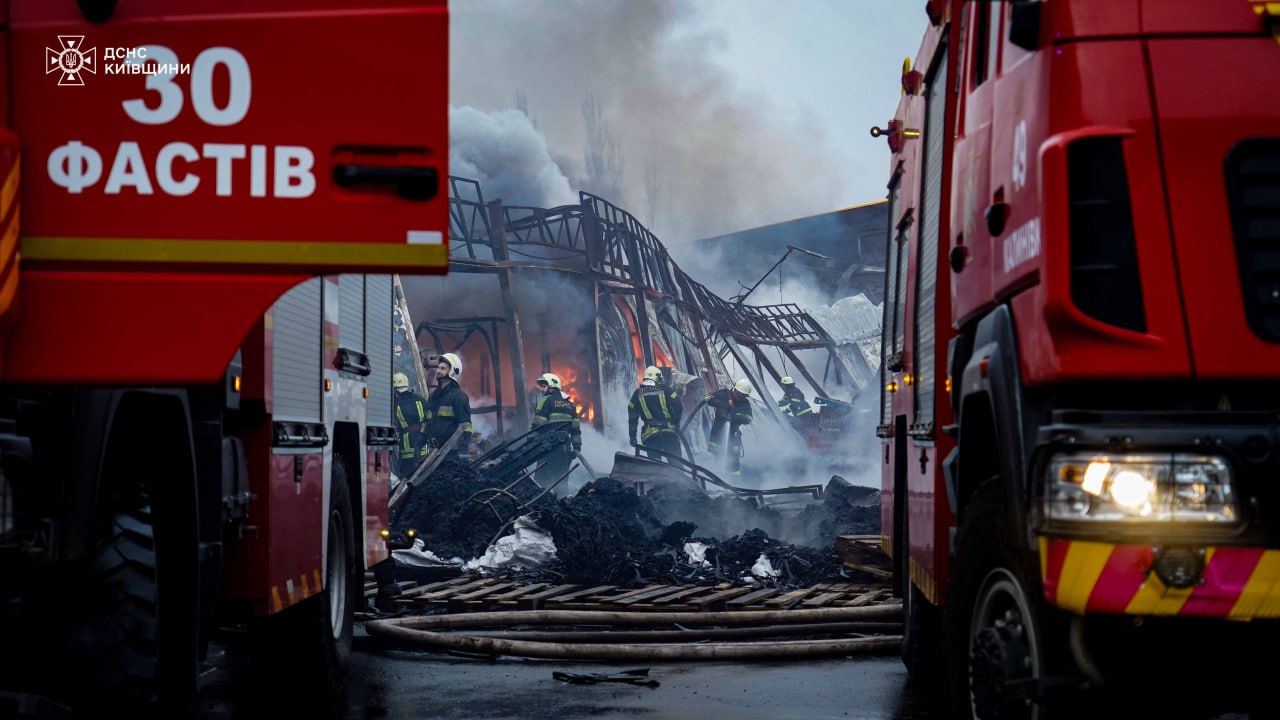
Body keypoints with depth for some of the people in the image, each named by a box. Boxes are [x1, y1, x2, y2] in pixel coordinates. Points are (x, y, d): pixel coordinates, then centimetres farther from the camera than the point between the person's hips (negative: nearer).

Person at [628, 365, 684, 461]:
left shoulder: (637, 394, 8)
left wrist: (632, 435, 12)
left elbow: (632, 417, 7)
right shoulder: (665, 390, 2)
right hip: (669, 431, -1)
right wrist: (676, 422, 8)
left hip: (650, 434, 1)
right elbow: (678, 407, -5)